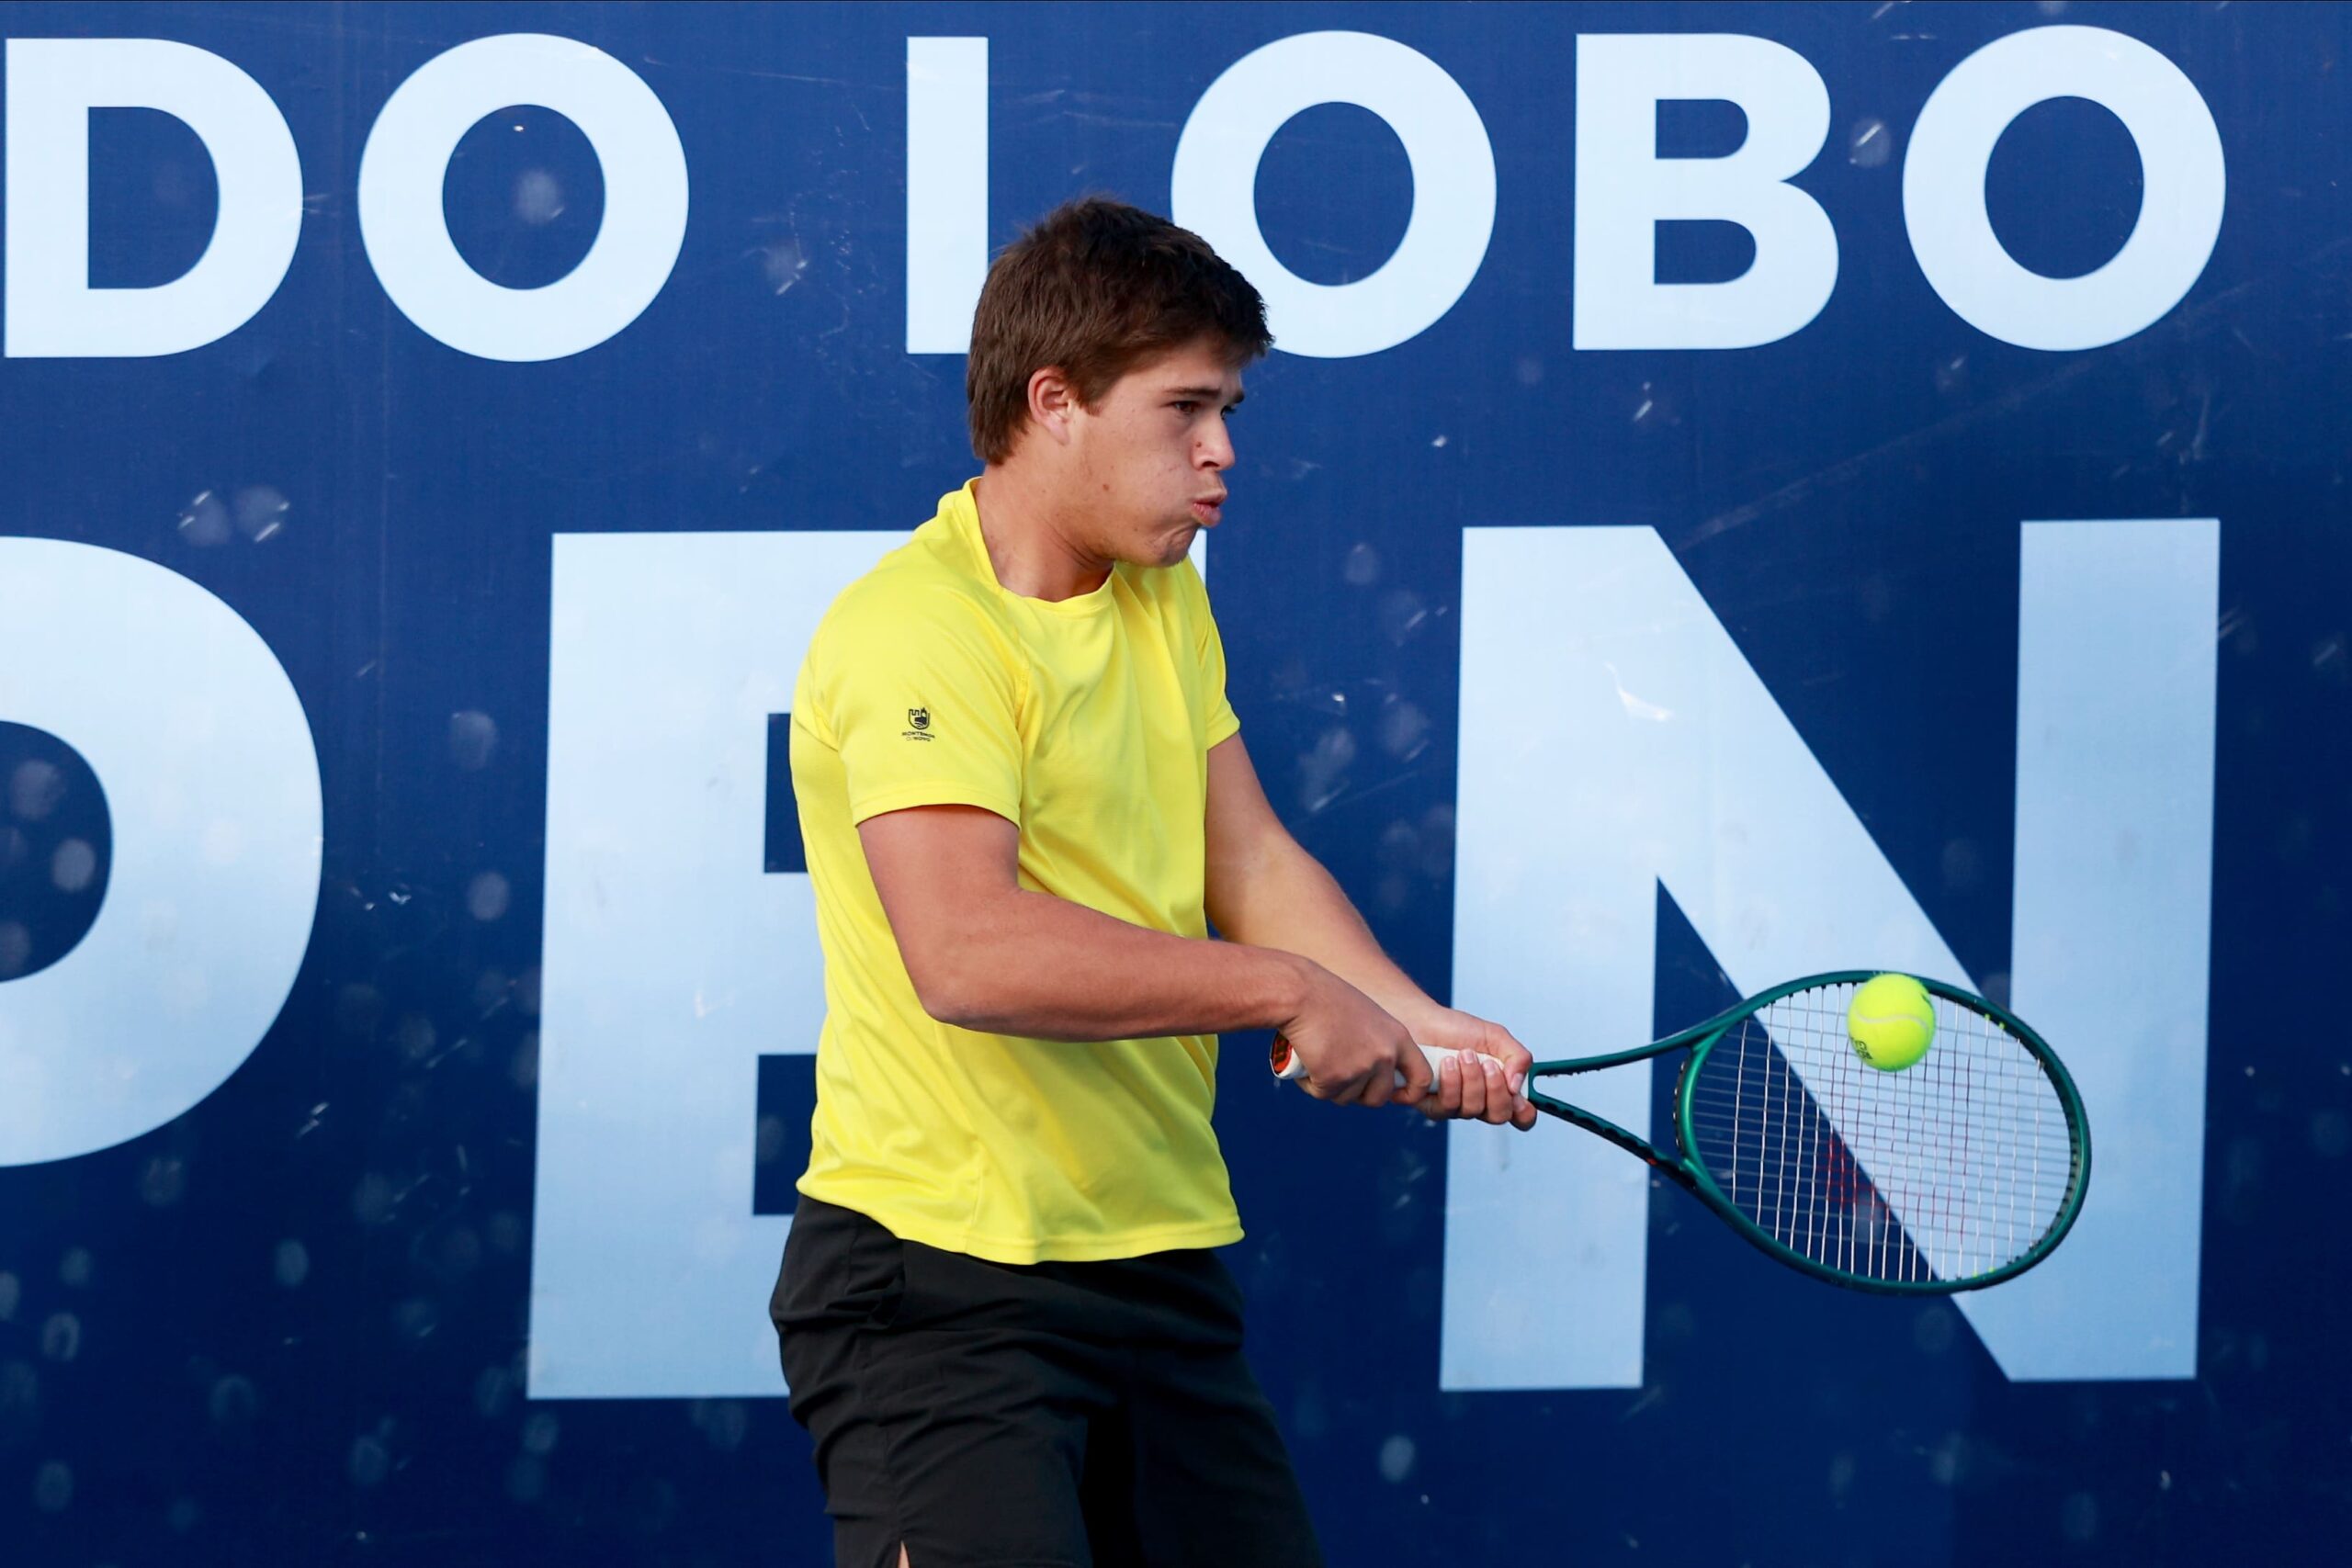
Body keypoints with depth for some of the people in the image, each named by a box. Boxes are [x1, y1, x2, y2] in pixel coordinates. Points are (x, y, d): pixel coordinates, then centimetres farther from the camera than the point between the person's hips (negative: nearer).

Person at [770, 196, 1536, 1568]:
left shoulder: (1166, 599, 15)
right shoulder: (916, 631, -16)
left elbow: (1249, 857, 12)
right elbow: (968, 951, -28)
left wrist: (1416, 1024, -6)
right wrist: (1286, 990, -23)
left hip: (1162, 1256, 9)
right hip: (942, 1284, -9)